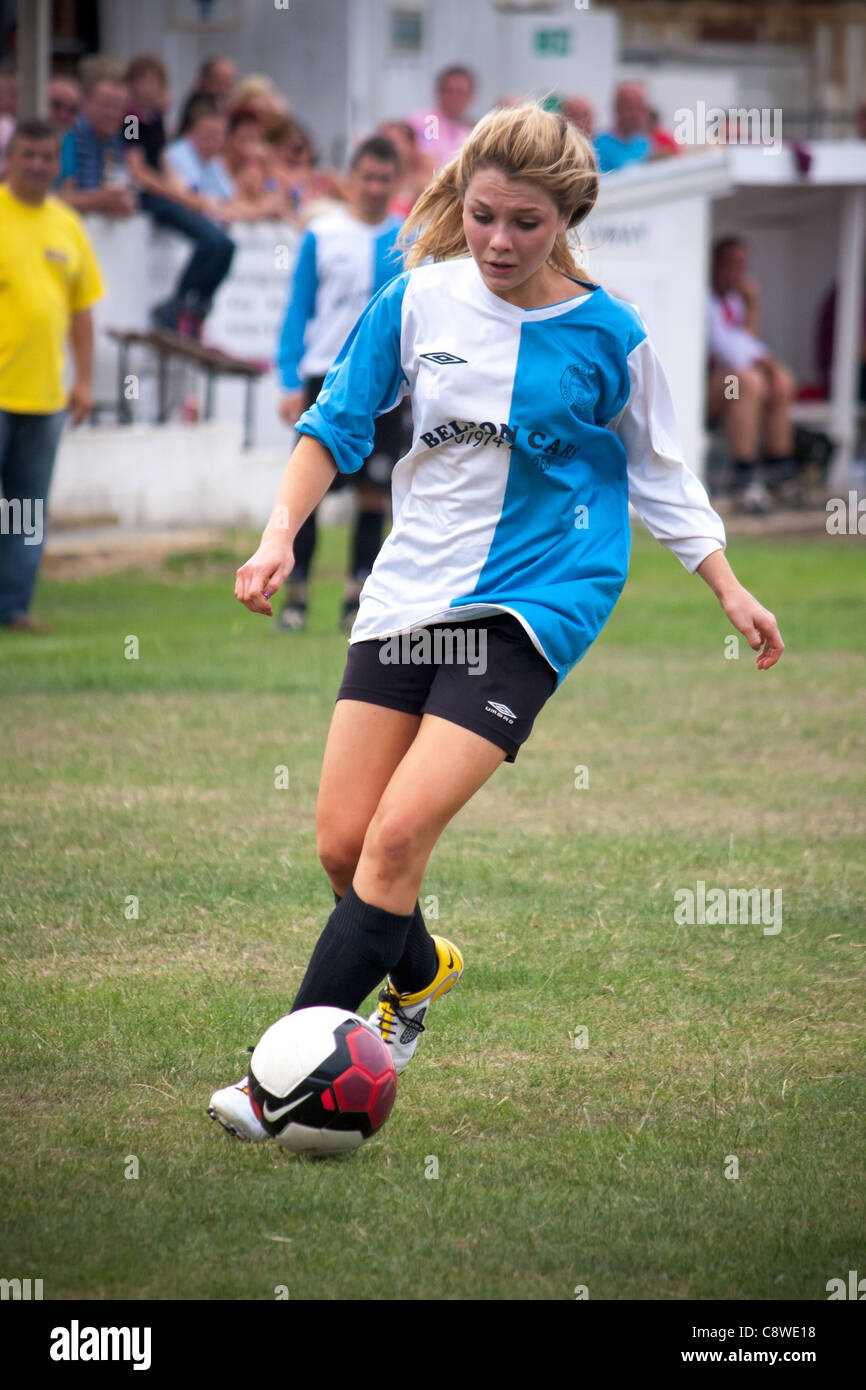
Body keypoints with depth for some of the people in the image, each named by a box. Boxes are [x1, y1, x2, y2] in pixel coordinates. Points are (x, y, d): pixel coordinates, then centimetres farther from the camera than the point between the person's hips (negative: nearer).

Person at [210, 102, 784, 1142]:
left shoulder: (607, 336, -6)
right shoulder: (418, 300, -1)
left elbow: (658, 473, 8)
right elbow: (336, 427, 9)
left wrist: (729, 589, 8)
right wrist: (279, 535, -5)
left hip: (531, 604, -4)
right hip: (409, 589, 4)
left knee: (399, 833, -17)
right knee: (342, 844, 3)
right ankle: (418, 974, 36)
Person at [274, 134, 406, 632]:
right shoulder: (322, 235, 2)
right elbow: (298, 312, 3)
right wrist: (291, 382, -4)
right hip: (325, 374, -2)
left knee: (375, 490, 3)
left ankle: (358, 595, 10)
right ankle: (296, 593, 2)